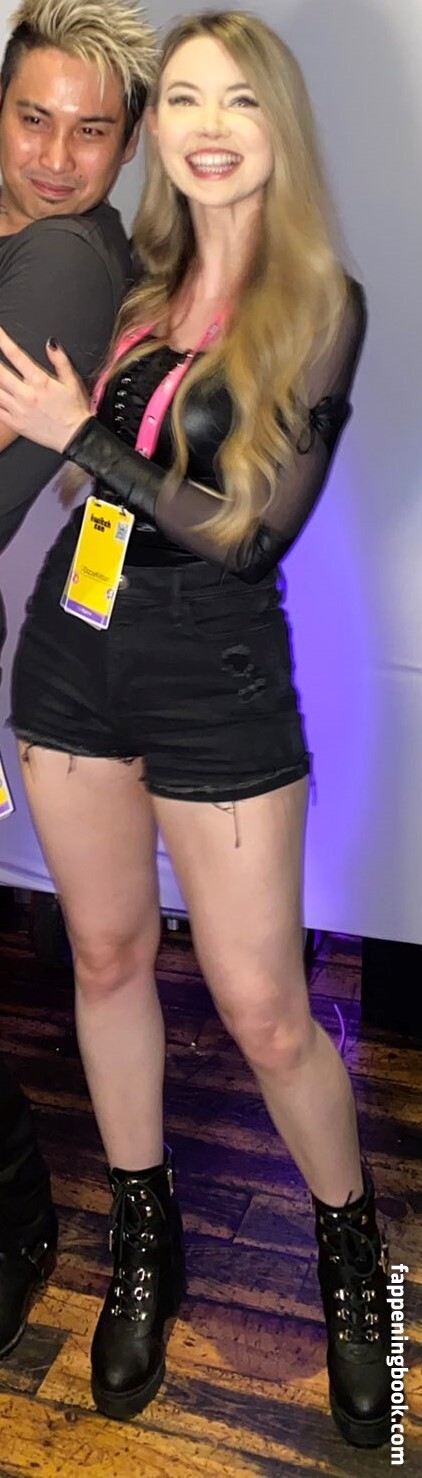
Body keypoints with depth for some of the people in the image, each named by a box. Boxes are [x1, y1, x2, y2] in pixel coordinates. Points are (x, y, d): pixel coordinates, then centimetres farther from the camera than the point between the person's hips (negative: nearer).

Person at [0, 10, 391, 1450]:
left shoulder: (321, 304, -7)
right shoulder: (129, 274, 6)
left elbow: (248, 528, -15)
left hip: (216, 680, -4)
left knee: (264, 1008, 1)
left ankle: (351, 1256, 29)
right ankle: (145, 1243, 35)